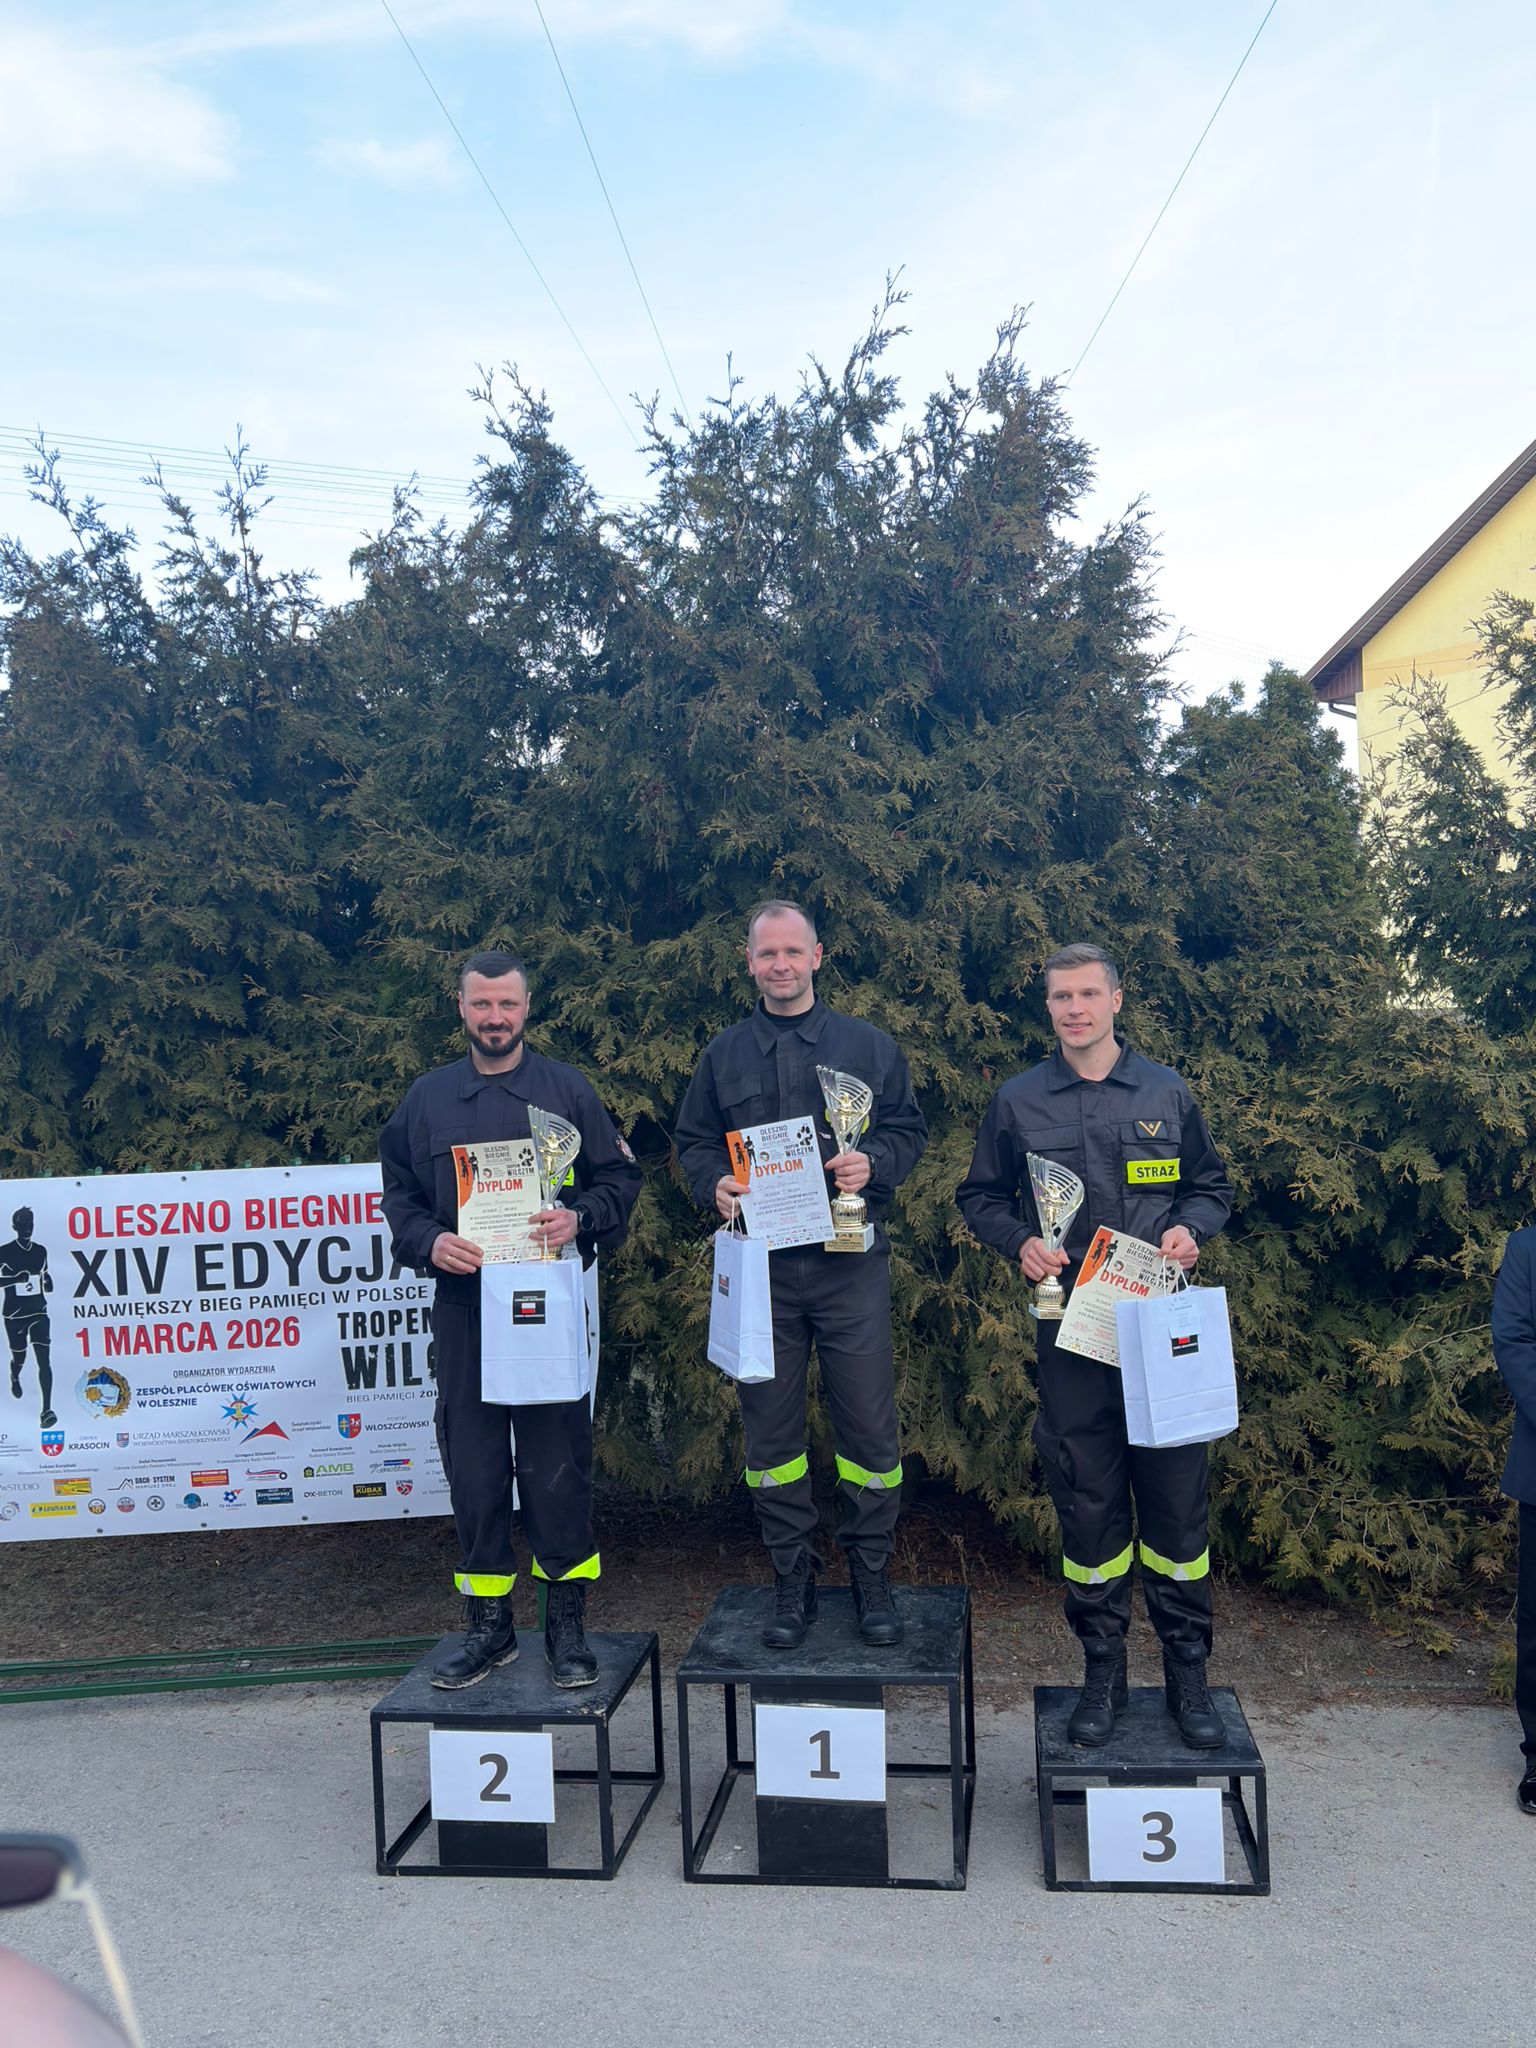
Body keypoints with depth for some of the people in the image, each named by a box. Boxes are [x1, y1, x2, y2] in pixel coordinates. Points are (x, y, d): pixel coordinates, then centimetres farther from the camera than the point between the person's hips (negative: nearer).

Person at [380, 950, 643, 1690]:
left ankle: (567, 1624, 15)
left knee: (557, 1467, 1)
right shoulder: (427, 1098, 11)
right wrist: (430, 1242, -7)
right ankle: (488, 1625, 21)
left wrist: (578, 1218, -14)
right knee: (473, 1469, 7)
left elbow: (620, 1176, 5)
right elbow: (398, 1194, 12)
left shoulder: (566, 1090, 5)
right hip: (462, 1306, 2)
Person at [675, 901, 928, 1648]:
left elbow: (908, 1130, 8)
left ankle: (871, 1574, 19)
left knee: (869, 1425, 1)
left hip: (850, 1263, -1)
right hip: (760, 1266, 2)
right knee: (770, 1430, 7)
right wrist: (716, 1185, -6)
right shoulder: (723, 1054, 11)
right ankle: (792, 1580, 22)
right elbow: (693, 1141, 14)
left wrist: (873, 1163, -12)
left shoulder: (868, 1046, 7)